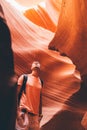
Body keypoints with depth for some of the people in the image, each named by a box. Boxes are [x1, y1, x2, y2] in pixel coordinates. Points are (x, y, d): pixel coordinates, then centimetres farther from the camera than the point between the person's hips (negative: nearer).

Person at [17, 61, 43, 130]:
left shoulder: (40, 82, 14)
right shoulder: (24, 77, 2)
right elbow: (17, 92, -1)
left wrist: (40, 112, 15)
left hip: (35, 112, 5)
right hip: (24, 109, -5)